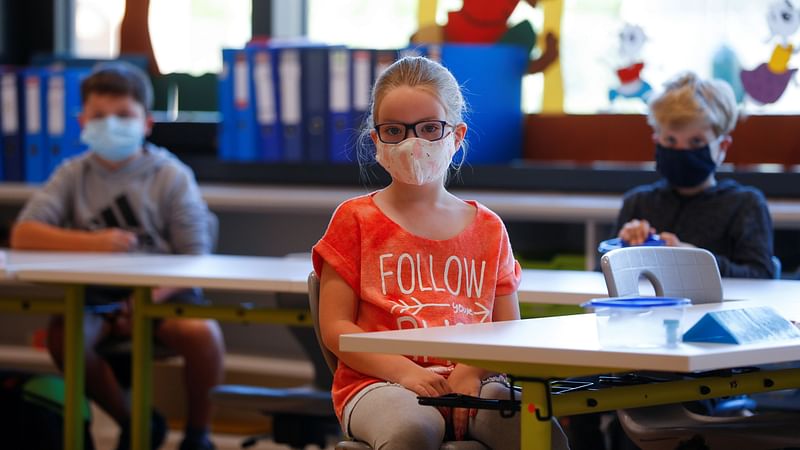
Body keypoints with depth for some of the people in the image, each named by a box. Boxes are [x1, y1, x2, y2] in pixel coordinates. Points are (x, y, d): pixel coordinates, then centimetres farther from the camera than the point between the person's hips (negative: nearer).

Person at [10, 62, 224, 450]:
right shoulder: (74, 175, 5)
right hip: (96, 295, 2)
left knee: (203, 334, -32)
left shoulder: (172, 176, 0)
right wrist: (92, 243, -22)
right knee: (63, 336, -30)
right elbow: (22, 235, -7)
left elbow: (196, 259, -6)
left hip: (163, 291, -2)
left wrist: (155, 295, -25)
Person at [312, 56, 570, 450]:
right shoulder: (356, 219, 8)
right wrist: (404, 372, -15)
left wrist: (471, 372, -10)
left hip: (472, 380, 2)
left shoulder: (487, 228, 16)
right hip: (379, 382, -2)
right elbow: (335, 327, 1)